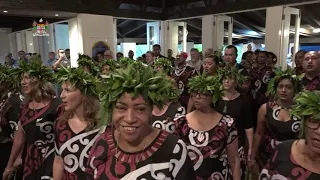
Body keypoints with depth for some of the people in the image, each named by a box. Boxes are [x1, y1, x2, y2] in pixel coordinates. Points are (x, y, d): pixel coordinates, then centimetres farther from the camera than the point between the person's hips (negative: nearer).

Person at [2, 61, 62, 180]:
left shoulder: (55, 106, -17)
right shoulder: (25, 107, 5)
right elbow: (19, 138, 13)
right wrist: (9, 165, 18)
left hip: (50, 163, -6)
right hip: (29, 162, 6)